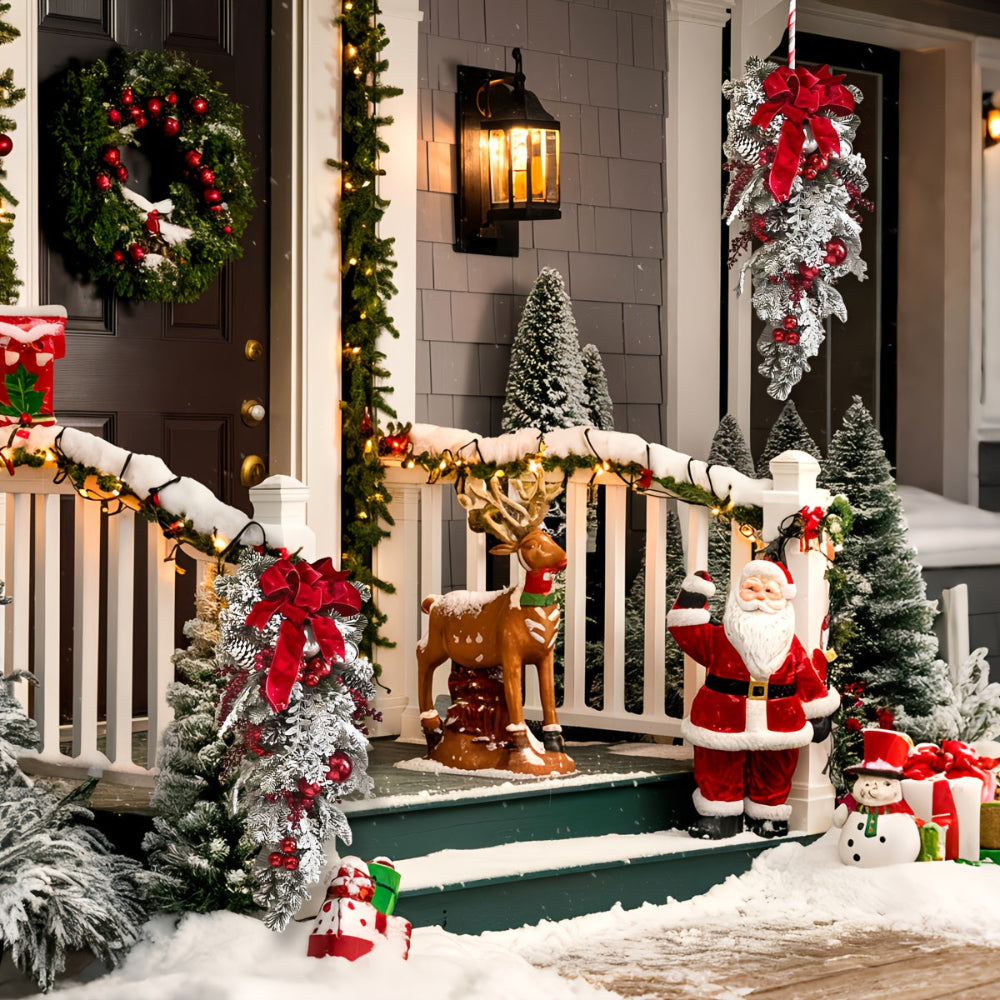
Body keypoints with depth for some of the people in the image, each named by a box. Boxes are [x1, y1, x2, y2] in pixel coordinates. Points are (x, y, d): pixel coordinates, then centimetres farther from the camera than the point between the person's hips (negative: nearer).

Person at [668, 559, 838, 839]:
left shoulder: (792, 648, 1)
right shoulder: (717, 639, -3)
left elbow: (810, 684, 7)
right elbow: (686, 630, -6)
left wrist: (819, 715, 8)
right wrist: (691, 599, -13)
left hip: (775, 730, 1)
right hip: (723, 728, -1)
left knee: (772, 776, 14)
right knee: (720, 774, 5)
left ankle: (767, 816, 31)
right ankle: (719, 815, 18)